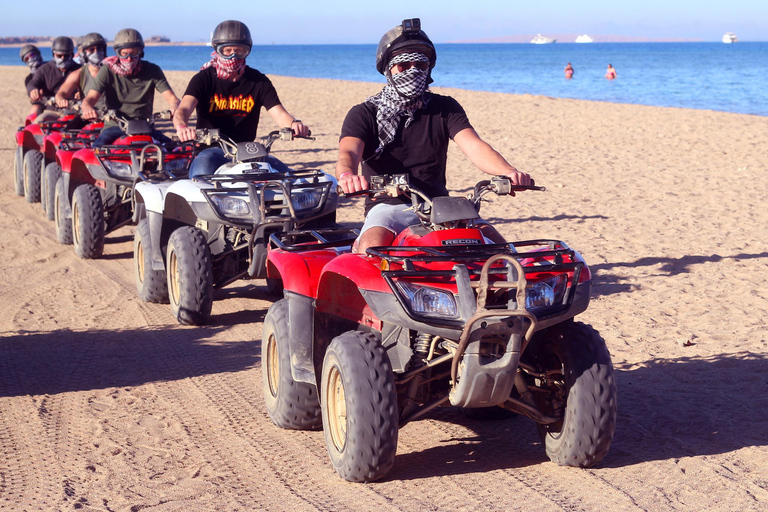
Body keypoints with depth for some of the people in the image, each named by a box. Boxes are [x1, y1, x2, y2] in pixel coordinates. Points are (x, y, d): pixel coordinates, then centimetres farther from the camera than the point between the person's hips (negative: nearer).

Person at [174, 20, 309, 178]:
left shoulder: (258, 81, 8)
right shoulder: (204, 79, 2)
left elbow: (279, 113, -2)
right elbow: (183, 109, -13)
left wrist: (294, 123, -28)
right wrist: (182, 126, -40)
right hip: (211, 150, -2)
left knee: (279, 169, -24)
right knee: (204, 164, -38)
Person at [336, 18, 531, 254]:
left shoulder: (445, 108, 11)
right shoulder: (364, 114, 3)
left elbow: (473, 146, -5)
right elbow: (349, 152, -16)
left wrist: (509, 172, -27)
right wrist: (347, 176, -43)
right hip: (388, 206, -3)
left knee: (495, 244, -19)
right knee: (371, 248, -36)